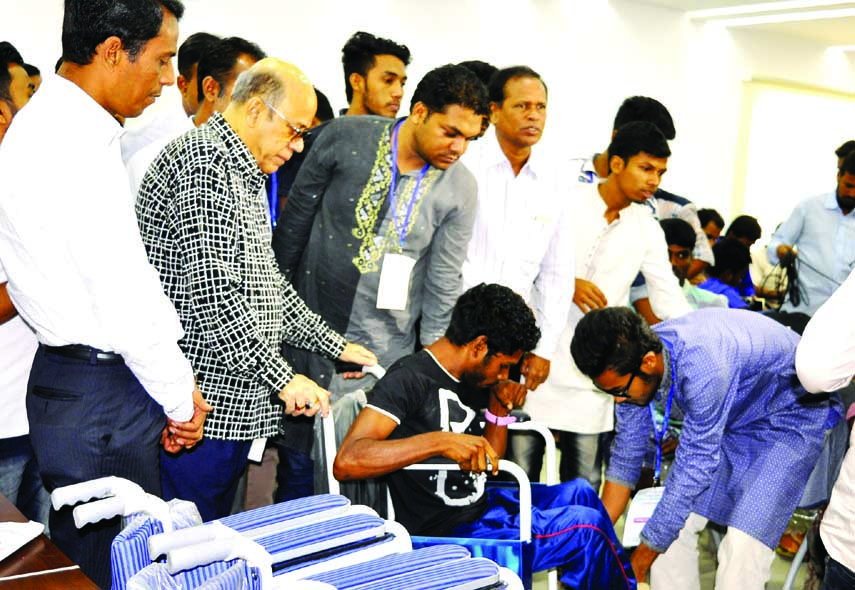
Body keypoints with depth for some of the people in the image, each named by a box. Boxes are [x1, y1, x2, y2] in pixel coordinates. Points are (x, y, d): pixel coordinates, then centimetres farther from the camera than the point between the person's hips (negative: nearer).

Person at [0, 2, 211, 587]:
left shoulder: (51, 124, 10)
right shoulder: (78, 146, -22)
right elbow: (127, 302, -22)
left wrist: (179, 383, 13)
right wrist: (180, 400, -7)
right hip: (98, 394, -9)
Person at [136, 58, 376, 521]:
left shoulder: (243, 174, 20)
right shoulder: (202, 162, -15)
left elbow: (265, 282, 25)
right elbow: (211, 291, -24)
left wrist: (333, 345, 21)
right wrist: (283, 378, -21)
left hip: (235, 406, 10)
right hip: (201, 405, -10)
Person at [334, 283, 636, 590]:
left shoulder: (464, 380, 9)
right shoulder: (409, 379, -19)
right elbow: (346, 462, -32)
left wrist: (499, 409, 1)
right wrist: (440, 441, -38)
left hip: (480, 507, 10)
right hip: (447, 536, -9)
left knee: (578, 492, 17)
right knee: (585, 527, -11)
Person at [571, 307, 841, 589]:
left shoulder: (703, 370, -39)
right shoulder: (631, 358, -17)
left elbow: (694, 470, -32)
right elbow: (625, 458, -5)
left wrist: (637, 565, -23)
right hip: (731, 414, 7)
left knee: (743, 545, -19)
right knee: (672, 524, -3)